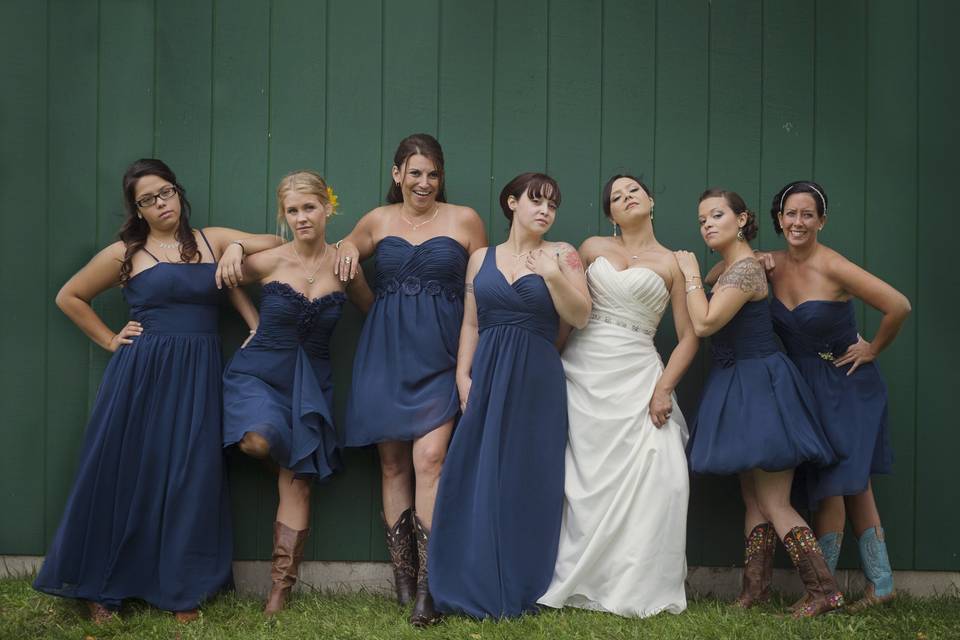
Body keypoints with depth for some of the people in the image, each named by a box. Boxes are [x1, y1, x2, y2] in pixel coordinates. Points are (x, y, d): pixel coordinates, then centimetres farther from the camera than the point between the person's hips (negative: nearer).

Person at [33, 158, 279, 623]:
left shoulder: (212, 240, 9)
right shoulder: (125, 253, 3)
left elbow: (279, 246, 6)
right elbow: (69, 297, 11)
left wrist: (237, 246, -10)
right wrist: (109, 340, 5)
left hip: (198, 375, 2)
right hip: (142, 374, -2)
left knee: (190, 476, 1)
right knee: (128, 472, 2)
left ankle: (183, 590, 12)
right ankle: (101, 586, 17)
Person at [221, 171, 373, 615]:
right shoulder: (268, 262, -8)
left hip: (311, 379, 2)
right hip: (260, 371, -2)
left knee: (297, 480, 0)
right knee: (257, 441, -31)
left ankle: (280, 591, 6)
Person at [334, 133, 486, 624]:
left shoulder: (464, 219, 5)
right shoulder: (378, 221, 10)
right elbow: (346, 248, 27)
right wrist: (347, 250, 2)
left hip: (439, 355, -3)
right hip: (385, 351, 3)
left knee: (429, 460, -15)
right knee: (393, 464, 5)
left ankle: (427, 584, -11)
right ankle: (402, 575, 14)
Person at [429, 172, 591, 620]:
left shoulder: (560, 255, 5)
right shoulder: (481, 258, 12)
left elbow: (581, 317, -3)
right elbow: (470, 324, 10)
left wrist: (554, 277, -15)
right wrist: (463, 376, 0)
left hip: (537, 381, -2)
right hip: (487, 377, 2)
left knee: (528, 482, 0)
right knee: (478, 480, -2)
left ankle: (518, 592, 9)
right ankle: (474, 588, 5)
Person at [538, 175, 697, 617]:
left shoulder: (672, 263, 7)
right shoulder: (593, 248, 12)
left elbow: (688, 337, 4)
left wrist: (664, 387, -8)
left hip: (635, 377, -1)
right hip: (581, 372, 2)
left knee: (659, 477, -14)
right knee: (583, 478, -1)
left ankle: (638, 587, -2)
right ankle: (577, 582, 11)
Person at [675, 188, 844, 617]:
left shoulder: (745, 268, -17)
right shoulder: (731, 268, 13)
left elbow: (704, 324, -22)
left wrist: (691, 275, -12)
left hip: (760, 387, -10)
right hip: (743, 389, 10)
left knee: (772, 503, -7)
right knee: (754, 500, 13)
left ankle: (824, 589, -3)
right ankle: (755, 588, 19)